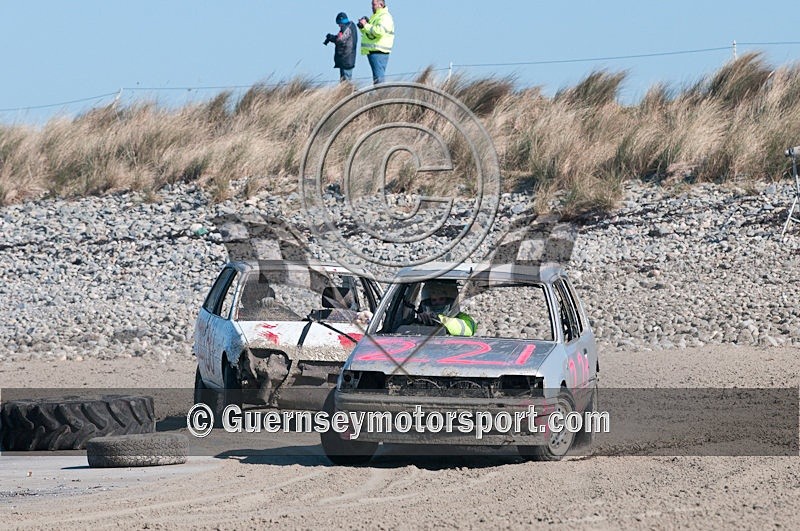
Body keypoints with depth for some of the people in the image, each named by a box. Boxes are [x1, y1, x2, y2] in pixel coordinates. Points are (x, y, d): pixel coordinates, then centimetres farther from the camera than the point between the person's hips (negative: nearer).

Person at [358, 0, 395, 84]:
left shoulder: (385, 17, -11)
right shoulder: (375, 16, 21)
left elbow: (379, 31, -27)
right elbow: (367, 33, 27)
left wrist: (365, 25, -19)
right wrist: (362, 27, 7)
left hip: (379, 52, -11)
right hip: (373, 51, 11)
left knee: (378, 78, -14)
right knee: (376, 78, 12)